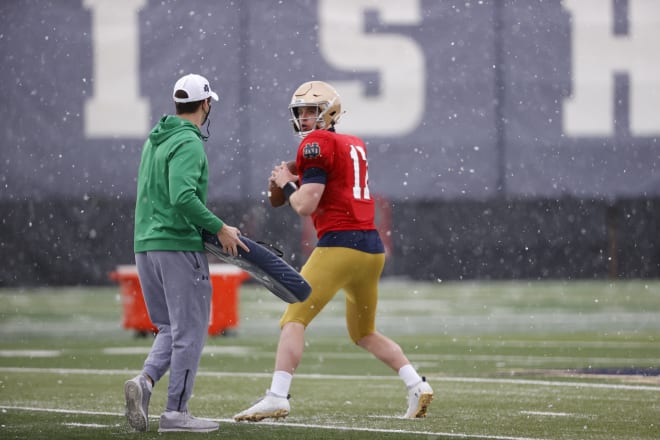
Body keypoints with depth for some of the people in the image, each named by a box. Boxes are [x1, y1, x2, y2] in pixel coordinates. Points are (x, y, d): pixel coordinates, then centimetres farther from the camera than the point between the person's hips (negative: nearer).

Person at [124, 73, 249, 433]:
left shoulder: (154, 141, 15)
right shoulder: (189, 144, -12)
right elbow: (183, 197, -25)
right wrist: (219, 228, -16)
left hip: (145, 245, 8)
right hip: (180, 246, -8)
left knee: (170, 328, 16)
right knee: (189, 330, 0)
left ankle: (145, 380, -8)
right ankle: (176, 411, 0)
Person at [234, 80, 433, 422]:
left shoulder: (317, 144, -4)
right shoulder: (356, 145, 20)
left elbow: (305, 206, -11)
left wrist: (286, 183, 7)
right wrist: (299, 182, 17)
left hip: (339, 245, -8)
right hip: (373, 248, 8)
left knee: (294, 320, -6)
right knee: (365, 333, 21)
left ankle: (277, 397, -18)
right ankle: (417, 386, 9)